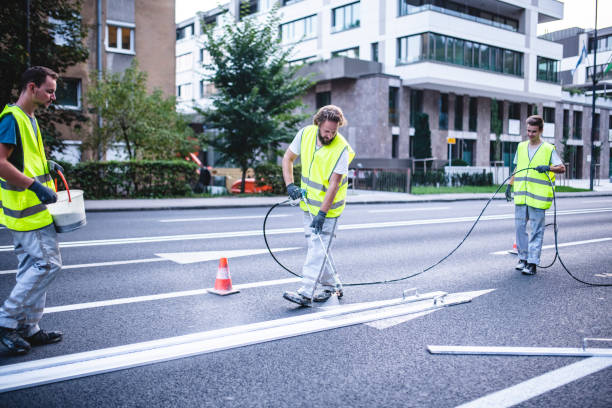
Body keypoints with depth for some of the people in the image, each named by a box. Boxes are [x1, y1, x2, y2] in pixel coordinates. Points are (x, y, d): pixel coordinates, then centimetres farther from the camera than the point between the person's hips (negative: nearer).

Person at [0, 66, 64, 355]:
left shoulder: (28, 118, 18)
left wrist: (46, 165, 15)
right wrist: (35, 185, -24)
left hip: (30, 207, 10)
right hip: (27, 208, -10)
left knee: (32, 269, 12)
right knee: (48, 264, -8)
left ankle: (28, 329, 20)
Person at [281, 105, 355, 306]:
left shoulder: (341, 149, -21)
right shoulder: (305, 134, -7)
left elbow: (334, 184, -23)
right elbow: (288, 158, 5)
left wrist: (322, 212, -26)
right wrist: (290, 185, -8)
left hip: (329, 206, -6)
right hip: (308, 202, 6)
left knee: (319, 247, -8)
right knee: (315, 244, 13)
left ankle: (306, 292, -6)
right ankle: (330, 284, 27)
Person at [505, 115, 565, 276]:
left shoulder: (548, 149, -1)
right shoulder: (521, 147, 13)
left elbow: (562, 168, -5)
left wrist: (548, 168, -23)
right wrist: (510, 185, 19)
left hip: (538, 197, -4)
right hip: (520, 196, 5)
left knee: (536, 231, 0)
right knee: (520, 226, 7)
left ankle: (532, 262, 4)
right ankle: (523, 257, 21)